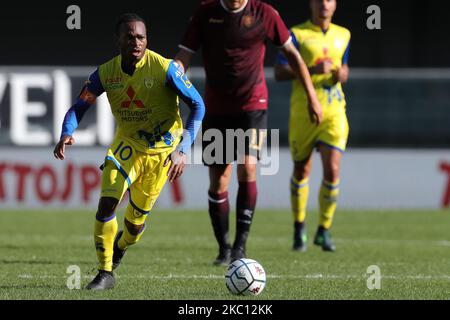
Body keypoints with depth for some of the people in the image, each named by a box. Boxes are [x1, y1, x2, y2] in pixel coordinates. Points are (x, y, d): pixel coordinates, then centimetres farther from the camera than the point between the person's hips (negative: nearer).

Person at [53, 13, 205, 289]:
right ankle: (105, 273, -7)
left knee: (136, 220, 6)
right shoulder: (106, 73, -12)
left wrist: (182, 150, -28)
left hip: (162, 150, -2)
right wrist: (67, 134, -26)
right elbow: (79, 107, -3)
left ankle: (119, 248, 43)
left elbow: (198, 106, -19)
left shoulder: (164, 68, -22)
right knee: (107, 202, -19)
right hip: (127, 144, 2)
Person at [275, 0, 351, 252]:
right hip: (303, 112, -2)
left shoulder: (343, 35, 11)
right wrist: (312, 69, -20)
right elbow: (279, 72, -8)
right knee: (302, 171, 7)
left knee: (332, 171, -11)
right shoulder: (297, 34, -2)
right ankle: (299, 227, 26)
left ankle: (324, 231, 3)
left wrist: (341, 75, 0)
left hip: (334, 112, 2)